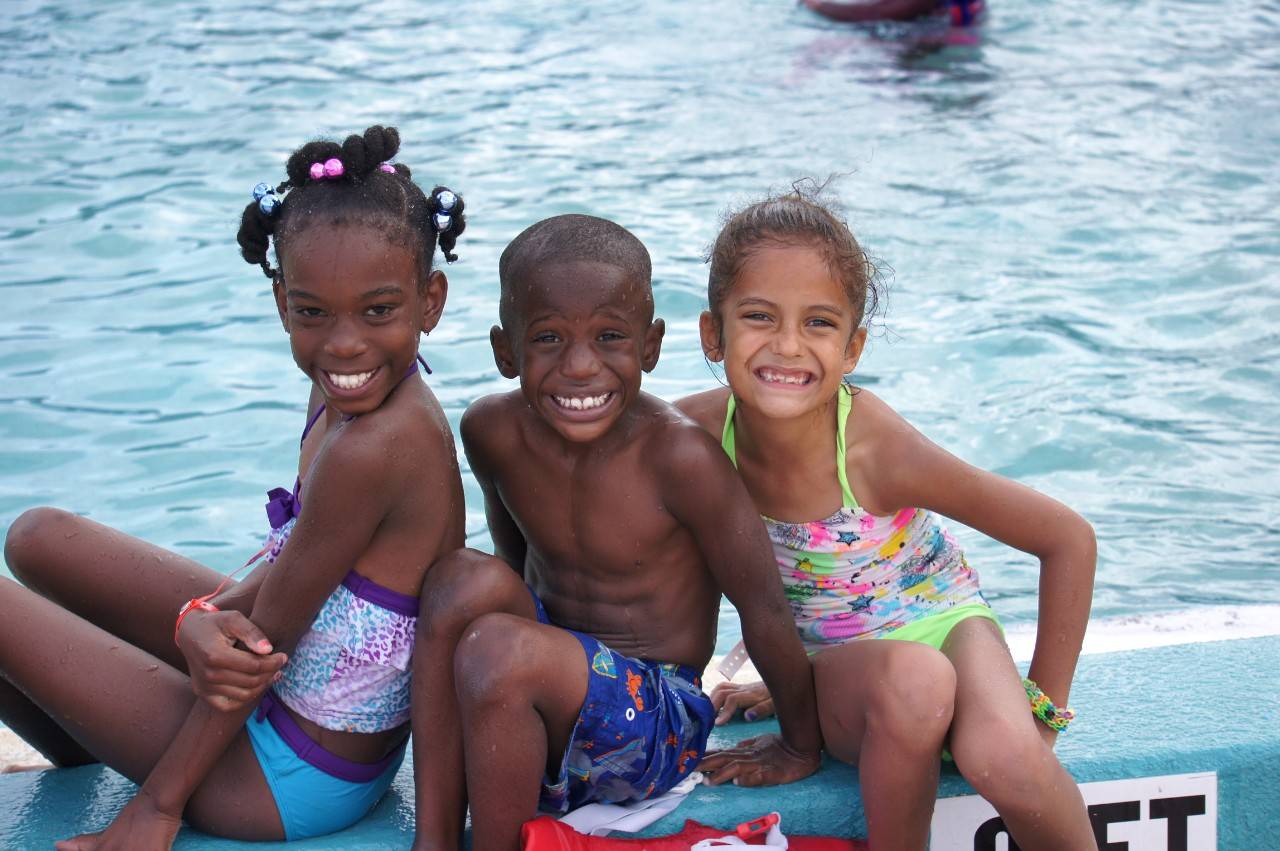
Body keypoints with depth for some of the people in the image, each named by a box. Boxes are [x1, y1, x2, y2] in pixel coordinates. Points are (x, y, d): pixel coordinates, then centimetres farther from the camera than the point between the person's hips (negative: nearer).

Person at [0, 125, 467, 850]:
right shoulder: (349, 388, -4)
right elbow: (289, 566, 0)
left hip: (290, 780, -9)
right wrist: (203, 620, -24)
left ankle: (80, 751, 23)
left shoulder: (373, 449, -32)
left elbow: (266, 640, -23)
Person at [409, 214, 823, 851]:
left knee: (498, 653, -30)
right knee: (464, 578, -21)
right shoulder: (493, 432, -8)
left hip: (656, 721, -5)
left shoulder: (680, 458, -23)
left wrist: (802, 749, -4)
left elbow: (763, 608, -14)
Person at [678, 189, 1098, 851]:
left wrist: (1040, 713, -12)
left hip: (939, 620, -1)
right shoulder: (696, 432, -18)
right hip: (826, 664, 2)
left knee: (1002, 760, -35)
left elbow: (1069, 540, -17)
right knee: (912, 677, -36)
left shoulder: (878, 449, -26)